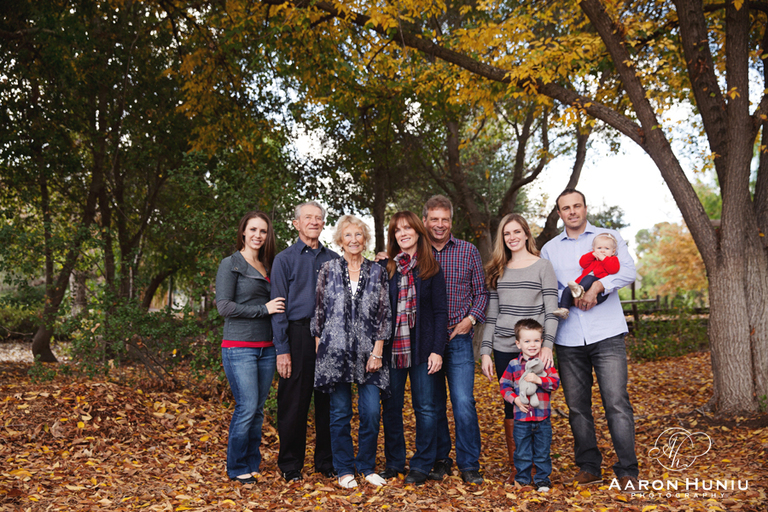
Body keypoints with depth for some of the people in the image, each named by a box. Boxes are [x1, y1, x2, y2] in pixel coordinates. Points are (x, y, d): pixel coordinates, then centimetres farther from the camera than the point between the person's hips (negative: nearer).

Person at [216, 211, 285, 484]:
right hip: (239, 347, -6)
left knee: (258, 409, 9)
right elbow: (224, 306, -11)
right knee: (247, 407, -8)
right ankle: (237, 468, 9)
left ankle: (253, 465, 21)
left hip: (266, 347, 6)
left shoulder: (269, 266, 16)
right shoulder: (230, 264, -2)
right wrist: (264, 309, -13)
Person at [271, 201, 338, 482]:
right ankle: (290, 466, 18)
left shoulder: (333, 259, 11)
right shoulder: (285, 259, 2)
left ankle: (327, 462, 21)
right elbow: (279, 307, -2)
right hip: (299, 335, -2)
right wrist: (282, 349, -8)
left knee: (328, 403, 8)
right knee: (294, 404, 4)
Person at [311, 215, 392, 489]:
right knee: (340, 413, 7)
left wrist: (377, 351, -3)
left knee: (372, 412, 0)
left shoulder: (378, 272, 6)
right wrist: (319, 346, 2)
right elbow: (319, 310, 6)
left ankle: (367, 467, 20)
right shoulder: (328, 269, 5)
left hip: (369, 352, 1)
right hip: (335, 351, 0)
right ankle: (344, 470, 21)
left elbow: (384, 313, 3)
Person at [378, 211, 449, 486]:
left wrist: (437, 350, -8)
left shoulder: (431, 268, 3)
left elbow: (440, 311, 0)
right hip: (392, 347, 2)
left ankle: (421, 465, 17)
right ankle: (394, 462, 23)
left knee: (425, 408, 4)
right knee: (391, 407, 8)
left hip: (422, 347, -2)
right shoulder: (386, 268, 7)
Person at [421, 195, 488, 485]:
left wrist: (470, 319, -6)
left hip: (458, 338, -1)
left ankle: (469, 464, 7)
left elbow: (481, 292, 9)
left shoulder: (468, 251, 6)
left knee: (463, 402, -7)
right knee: (433, 404, 9)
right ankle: (440, 460, 24)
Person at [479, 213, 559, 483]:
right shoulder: (498, 270, 13)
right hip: (504, 349, 3)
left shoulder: (543, 266, 3)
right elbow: (491, 314, 12)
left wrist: (547, 345, -14)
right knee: (511, 407, 6)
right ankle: (515, 468, 18)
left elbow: (551, 311, -2)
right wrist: (485, 351, 6)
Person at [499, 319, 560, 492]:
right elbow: (504, 385, 4)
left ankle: (542, 479, 26)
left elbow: (555, 382, -10)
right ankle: (522, 479, 26)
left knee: (542, 452, 10)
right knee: (522, 453, 10)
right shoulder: (513, 365, 0)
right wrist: (515, 399, -10)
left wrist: (539, 380, -25)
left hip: (542, 417, 0)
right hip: (521, 418, 1)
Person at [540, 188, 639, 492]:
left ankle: (627, 470, 3)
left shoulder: (609, 237, 10)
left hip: (607, 334, -2)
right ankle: (588, 467, 20)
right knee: (577, 407, 8)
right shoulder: (549, 249, 15)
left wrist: (597, 286, -19)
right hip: (568, 339, 3)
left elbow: (628, 271, -4)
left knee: (617, 403, -8)